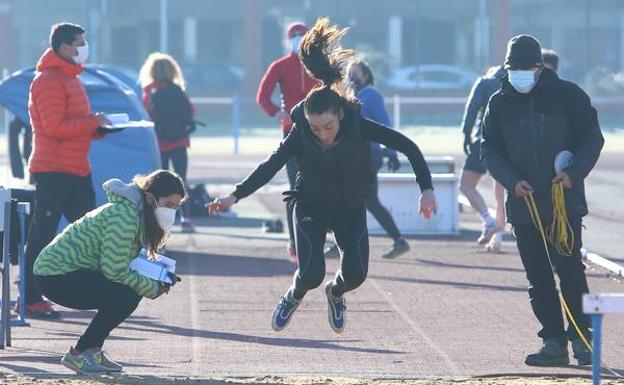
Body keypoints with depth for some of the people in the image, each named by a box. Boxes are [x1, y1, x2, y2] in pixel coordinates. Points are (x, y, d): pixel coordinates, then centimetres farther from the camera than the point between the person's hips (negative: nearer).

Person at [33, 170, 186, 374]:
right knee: (126, 296, -22)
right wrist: (153, 288, -14)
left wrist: (160, 278, -3)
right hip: (55, 275, -11)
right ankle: (78, 354, -10)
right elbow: (114, 270, -25)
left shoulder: (136, 212, 11)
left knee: (133, 291, 7)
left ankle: (92, 350, 13)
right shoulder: (124, 215, -22)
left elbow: (120, 263, 11)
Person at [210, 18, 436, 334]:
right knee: (311, 273, -16)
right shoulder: (300, 135, -25)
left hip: (351, 207, 1)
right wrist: (235, 196, -37)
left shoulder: (358, 126, -26)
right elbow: (270, 166, -24)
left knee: (355, 273, -13)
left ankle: (335, 292, 26)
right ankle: (294, 297, 22)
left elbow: (407, 147, -19)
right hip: (311, 208, -1)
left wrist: (426, 189, -24)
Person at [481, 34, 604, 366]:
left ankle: (581, 337, -1)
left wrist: (575, 172, -15)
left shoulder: (567, 95, -1)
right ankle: (553, 342, 10)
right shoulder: (500, 103, 6)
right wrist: (512, 180, -10)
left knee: (569, 270, -11)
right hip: (523, 204, 3)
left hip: (565, 202, -3)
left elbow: (592, 138, 2)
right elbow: (490, 150, 7)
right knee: (538, 279, 5)